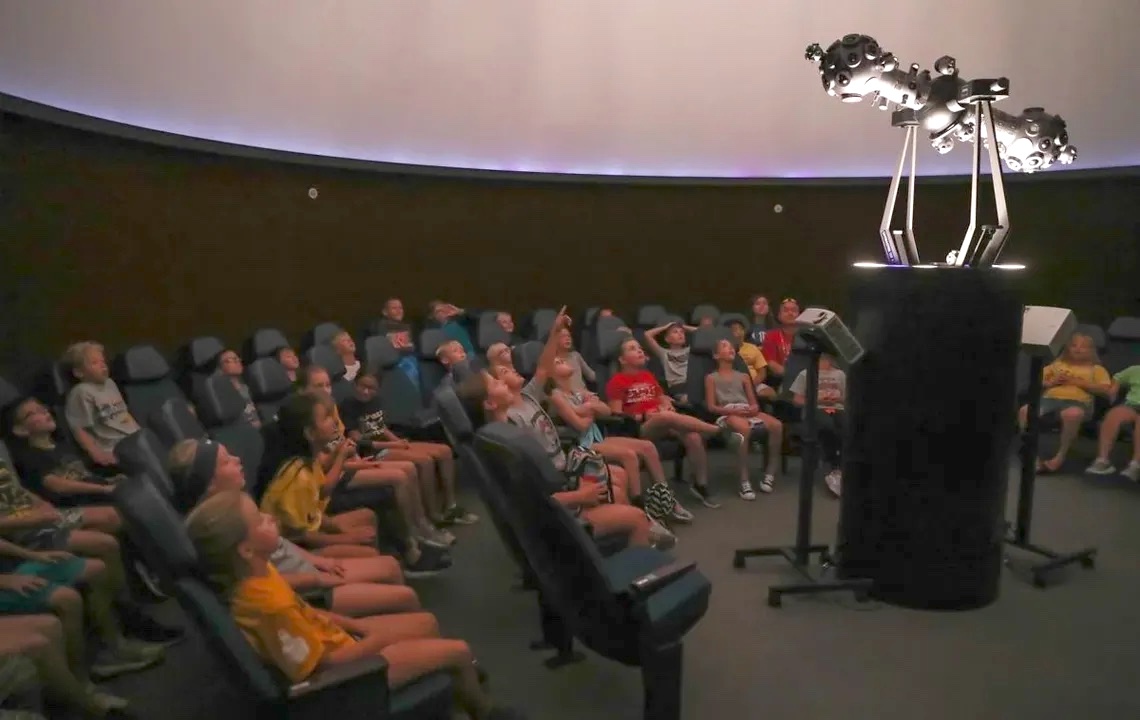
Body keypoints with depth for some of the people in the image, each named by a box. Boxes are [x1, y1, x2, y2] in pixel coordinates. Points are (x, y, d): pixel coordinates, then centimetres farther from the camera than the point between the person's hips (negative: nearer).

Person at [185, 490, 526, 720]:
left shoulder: (255, 576, -7)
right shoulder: (270, 603, -35)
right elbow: (324, 663, -27)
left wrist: (353, 624, 4)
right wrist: (378, 639, -16)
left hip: (337, 636, 9)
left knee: (427, 622, 19)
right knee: (460, 652, -1)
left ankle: (453, 677, 44)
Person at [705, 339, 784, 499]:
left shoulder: (743, 376, 25)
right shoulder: (711, 378, 12)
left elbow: (754, 403, 20)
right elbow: (711, 406, 2)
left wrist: (754, 408, -6)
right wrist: (733, 410, -13)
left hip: (748, 411, 5)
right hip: (727, 414, -5)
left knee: (777, 425, -25)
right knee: (744, 428, -41)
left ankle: (771, 473, -14)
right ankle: (744, 481, -38)